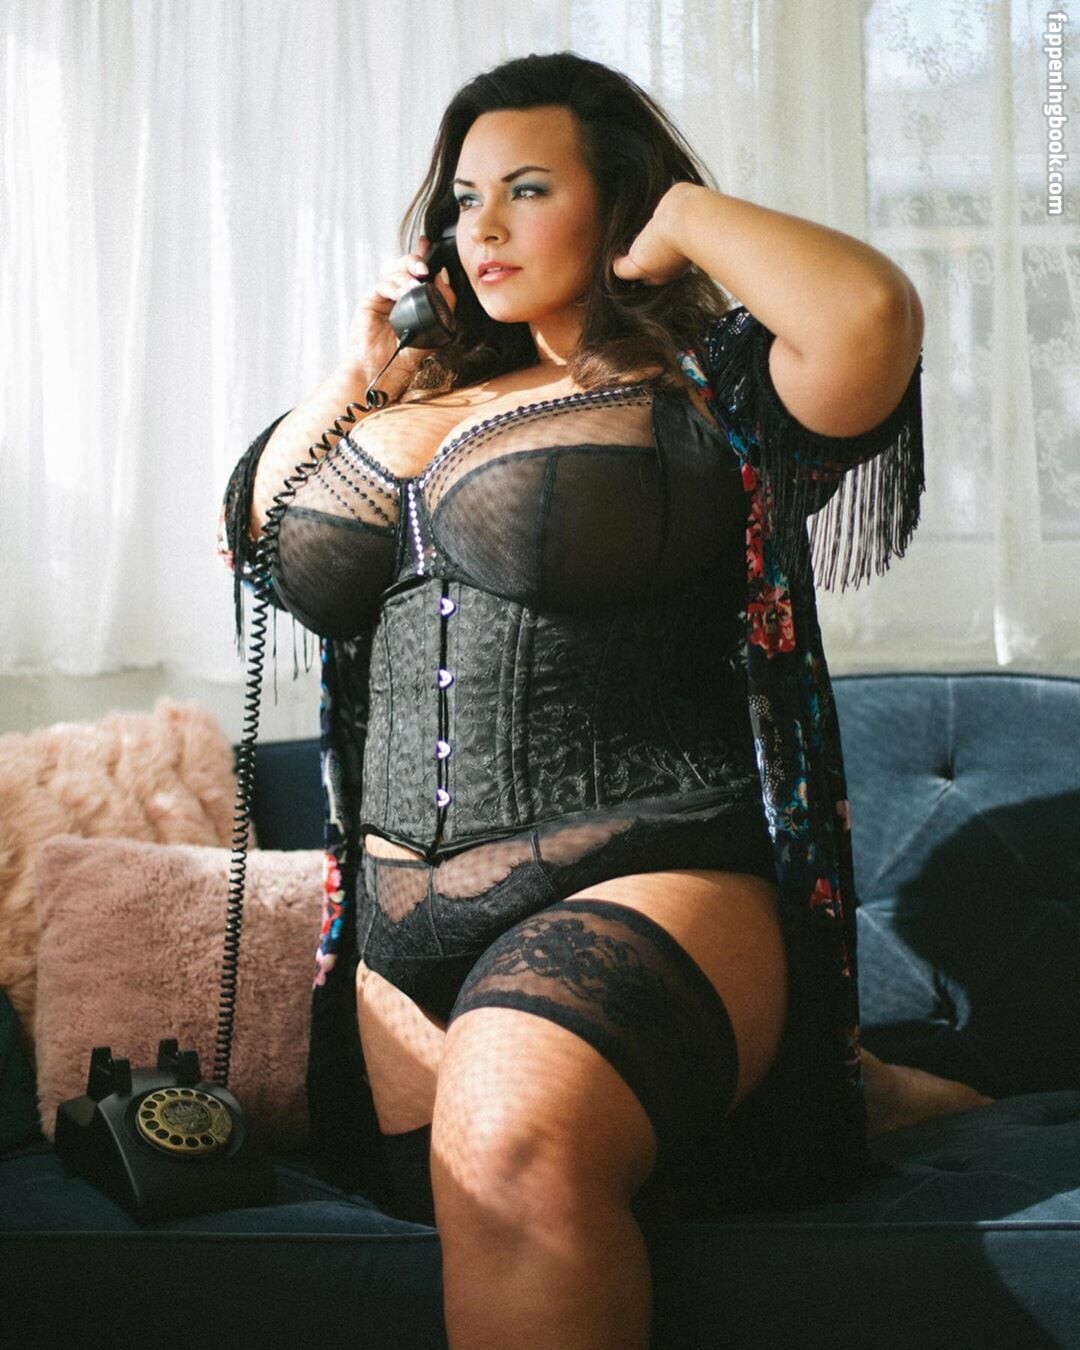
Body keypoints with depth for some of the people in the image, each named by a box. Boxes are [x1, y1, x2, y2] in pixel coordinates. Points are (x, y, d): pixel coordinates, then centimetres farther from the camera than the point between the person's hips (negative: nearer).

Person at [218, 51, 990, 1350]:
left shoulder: (708, 392, -1)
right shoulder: (417, 404, 17)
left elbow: (871, 312, -21)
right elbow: (250, 536, 28)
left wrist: (686, 216, -5)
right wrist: (349, 381, 15)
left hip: (646, 887, -8)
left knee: (512, 1154, -36)